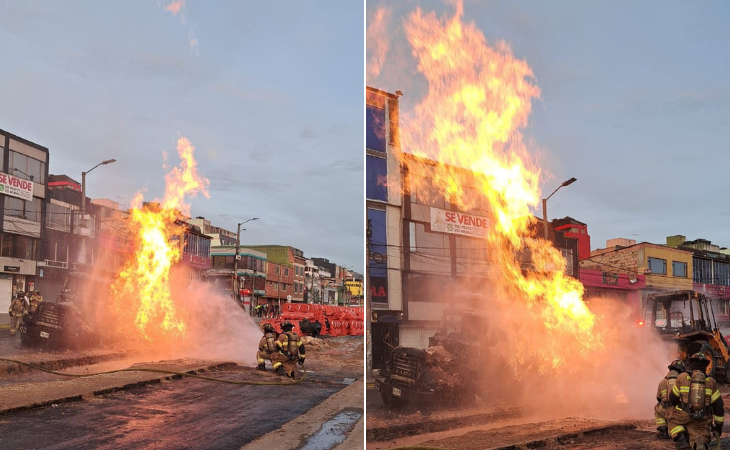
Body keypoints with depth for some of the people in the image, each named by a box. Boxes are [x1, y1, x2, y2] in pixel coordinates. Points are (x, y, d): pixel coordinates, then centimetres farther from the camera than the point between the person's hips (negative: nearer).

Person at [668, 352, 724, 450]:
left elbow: (672, 399, 11)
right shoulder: (711, 381, 7)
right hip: (702, 422, 1)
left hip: (683, 417, -1)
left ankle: (680, 437, -3)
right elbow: (718, 405, 8)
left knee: (673, 421, 28)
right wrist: (718, 424, 19)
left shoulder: (682, 377, 3)